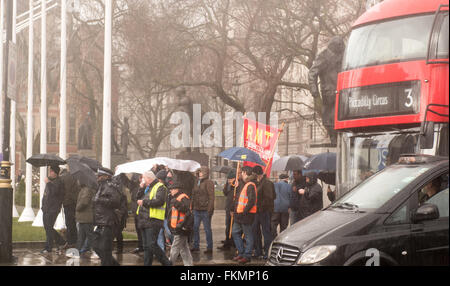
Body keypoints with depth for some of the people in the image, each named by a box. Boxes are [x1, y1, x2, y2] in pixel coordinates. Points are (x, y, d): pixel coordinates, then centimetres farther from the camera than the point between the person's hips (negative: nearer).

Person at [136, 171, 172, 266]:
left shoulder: (160, 187, -8)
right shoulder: (147, 188, 19)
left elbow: (159, 201, -22)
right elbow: (139, 198, 16)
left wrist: (144, 202, -17)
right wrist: (141, 188, 2)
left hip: (153, 221, -9)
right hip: (144, 221, 9)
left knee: (152, 245, -15)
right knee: (146, 246, 12)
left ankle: (167, 263, -7)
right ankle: (147, 264, 19)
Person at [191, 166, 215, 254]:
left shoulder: (209, 183, -8)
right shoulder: (197, 182, 14)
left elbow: (211, 197, -13)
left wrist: (210, 210, -18)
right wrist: (192, 207, 11)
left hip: (205, 210, -7)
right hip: (197, 209, 7)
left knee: (207, 229, 0)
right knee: (195, 228, 9)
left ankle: (209, 247, 7)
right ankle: (196, 246, 19)